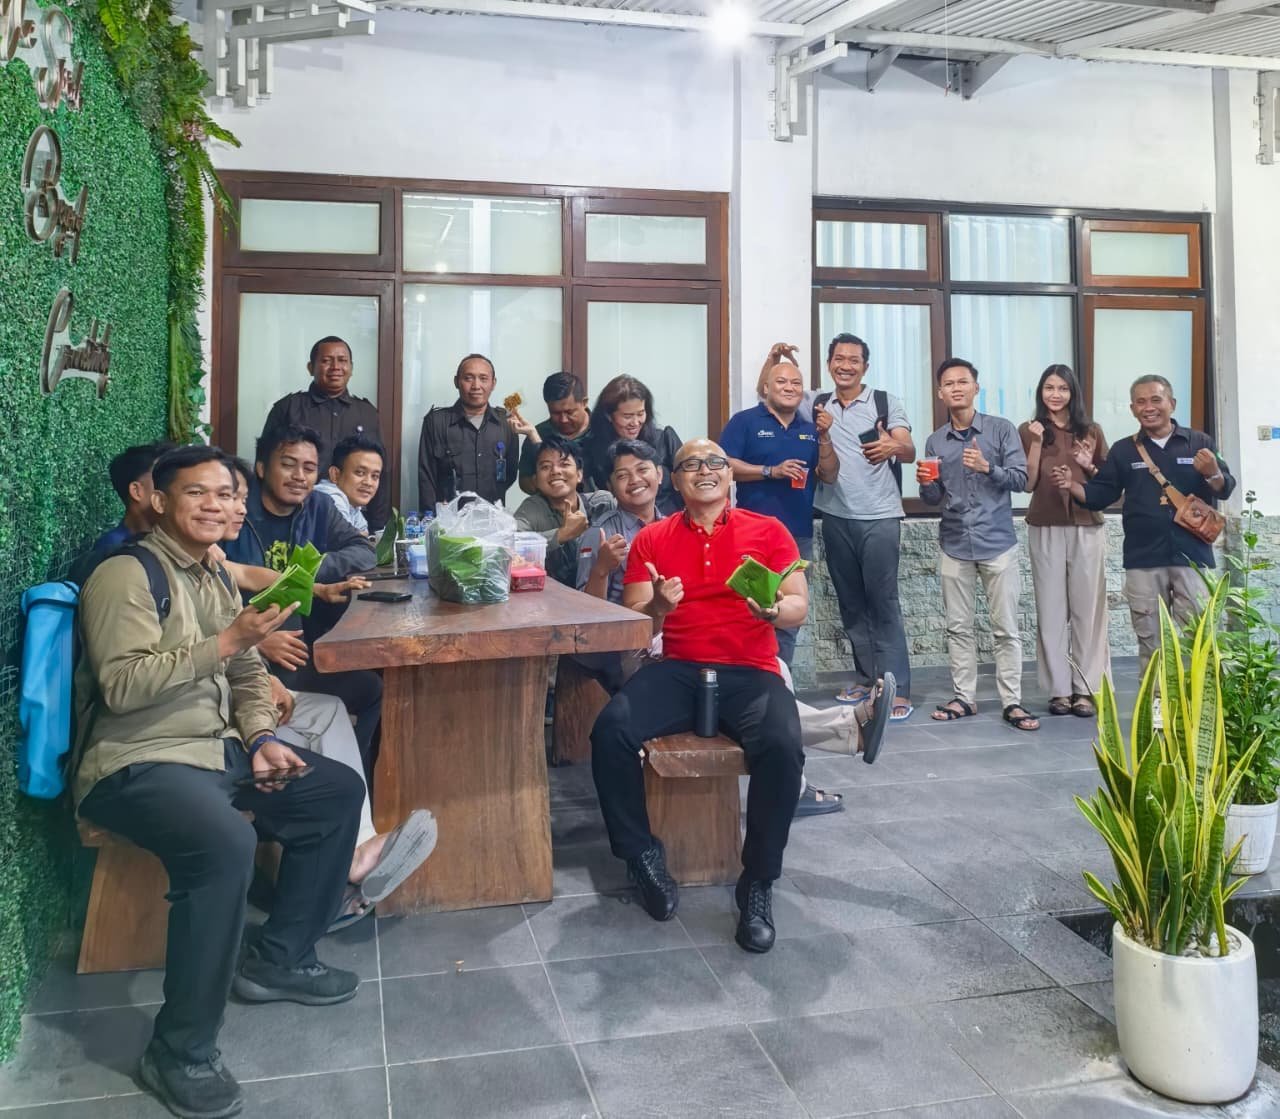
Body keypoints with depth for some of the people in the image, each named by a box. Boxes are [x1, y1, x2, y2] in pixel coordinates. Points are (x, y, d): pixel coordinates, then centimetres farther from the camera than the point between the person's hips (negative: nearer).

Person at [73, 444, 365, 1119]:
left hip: (220, 751, 9)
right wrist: (225, 642, -27)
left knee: (339, 790, 7)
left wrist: (261, 739, 1)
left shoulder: (215, 580, 16)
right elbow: (122, 685, -23)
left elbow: (248, 674, 19)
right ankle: (180, 1051, -17)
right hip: (139, 763, -9)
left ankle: (277, 959, 16)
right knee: (226, 842, -35)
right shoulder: (126, 575, -11)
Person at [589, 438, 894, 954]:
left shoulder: (767, 530, 9)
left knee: (783, 747, -31)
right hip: (677, 672, 1)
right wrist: (657, 607, -17)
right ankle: (644, 857, -5)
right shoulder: (651, 538, 11)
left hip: (750, 673, -1)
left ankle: (758, 883, -11)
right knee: (610, 731, -26)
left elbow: (799, 607, 4)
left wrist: (774, 610, -19)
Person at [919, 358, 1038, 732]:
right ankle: (964, 698, 15)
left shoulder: (1001, 429, -1)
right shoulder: (935, 442, 8)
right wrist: (925, 484, -11)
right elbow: (934, 499, 11)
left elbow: (1021, 479, -6)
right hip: (955, 546, 3)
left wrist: (988, 468, -22)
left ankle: (1012, 702, 6)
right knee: (958, 627, 6)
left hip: (997, 543, -3)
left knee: (1006, 628, 0)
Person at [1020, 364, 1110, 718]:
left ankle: (1086, 689, 5)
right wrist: (1036, 443, -11)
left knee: (1087, 608, 1)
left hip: (1087, 528, 1)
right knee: (1051, 610, 1)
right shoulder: (1029, 431, 5)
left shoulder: (1091, 431, 8)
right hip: (1045, 530, -1)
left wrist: (1090, 466, -7)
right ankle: (1059, 689, 6)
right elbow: (1027, 484, -2)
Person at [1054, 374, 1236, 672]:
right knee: (1150, 641, 8)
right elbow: (1100, 495, 5)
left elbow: (1225, 489, 1)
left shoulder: (1199, 443, 4)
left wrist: (1213, 473, -21)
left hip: (1192, 556, -1)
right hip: (1143, 561, 1)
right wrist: (1072, 486, -13)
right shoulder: (1122, 450, 7)